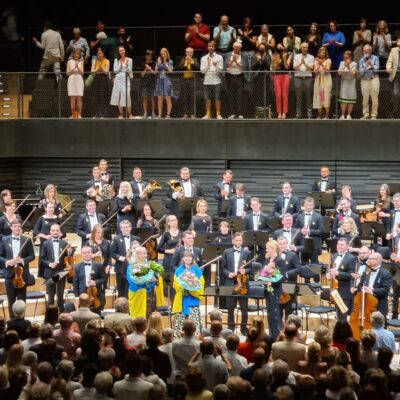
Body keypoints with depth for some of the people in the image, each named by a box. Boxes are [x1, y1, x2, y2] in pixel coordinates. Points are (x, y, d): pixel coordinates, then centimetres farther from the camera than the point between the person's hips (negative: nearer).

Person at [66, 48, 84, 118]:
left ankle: (79, 114, -8)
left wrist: (78, 67, -11)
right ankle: (73, 114, -3)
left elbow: (82, 73, 4)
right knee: (72, 99, -3)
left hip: (79, 79, 1)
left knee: (79, 98, -5)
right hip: (72, 80, -1)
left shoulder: (81, 62, 12)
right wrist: (74, 68, -10)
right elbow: (68, 73, 3)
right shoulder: (69, 62, 9)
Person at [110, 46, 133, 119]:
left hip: (126, 79, -2)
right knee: (118, 97, -2)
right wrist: (120, 65, -5)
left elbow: (129, 71, 2)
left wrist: (126, 64, -12)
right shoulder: (116, 60, 10)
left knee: (127, 96, -12)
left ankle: (130, 114, -4)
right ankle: (121, 114, 3)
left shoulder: (129, 60, 7)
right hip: (118, 79, 2)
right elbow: (115, 71, 4)